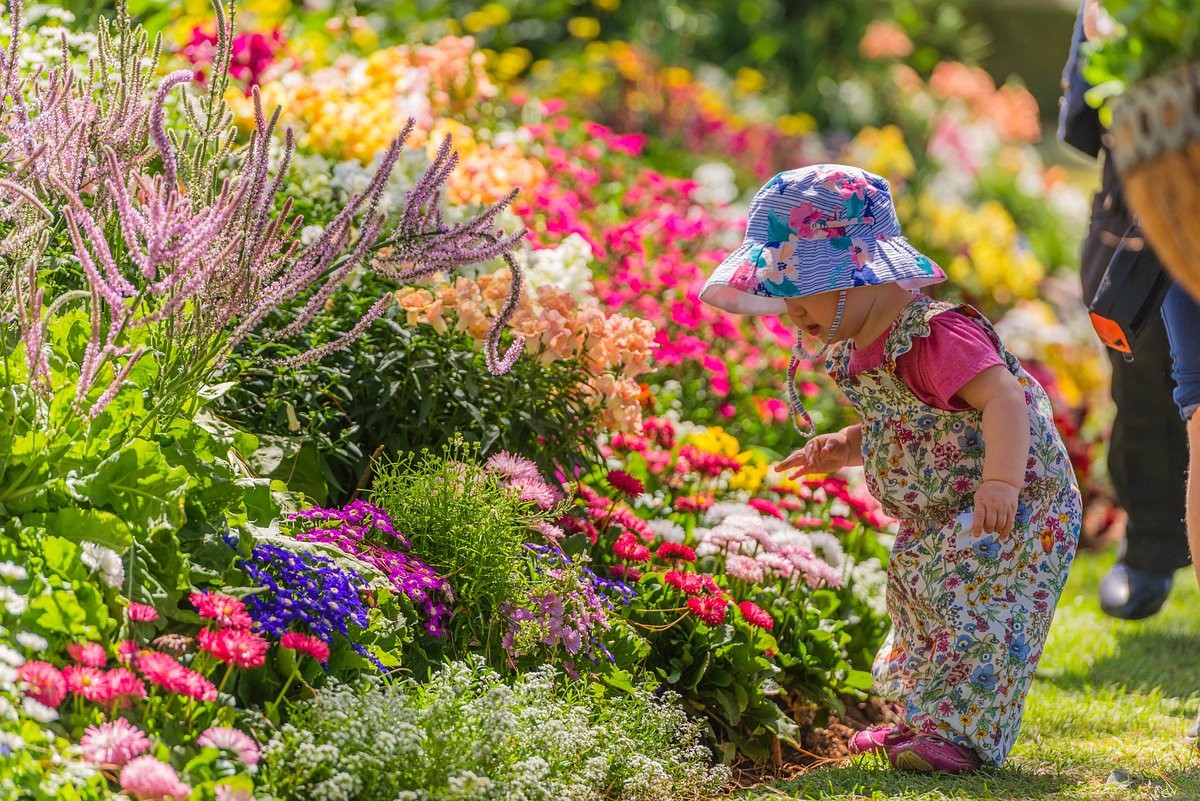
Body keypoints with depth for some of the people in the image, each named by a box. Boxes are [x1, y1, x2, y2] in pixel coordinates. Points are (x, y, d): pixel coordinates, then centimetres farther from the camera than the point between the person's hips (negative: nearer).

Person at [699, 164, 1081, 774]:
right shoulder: (854, 351, 5)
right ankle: (928, 719, 34)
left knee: (975, 608, -17)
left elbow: (1003, 399, -36)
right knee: (921, 603, 19)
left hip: (1015, 511, -11)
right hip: (936, 521, 11)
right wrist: (845, 448, 0)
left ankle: (964, 733, -13)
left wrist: (1001, 482, -49)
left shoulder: (933, 336, -27)